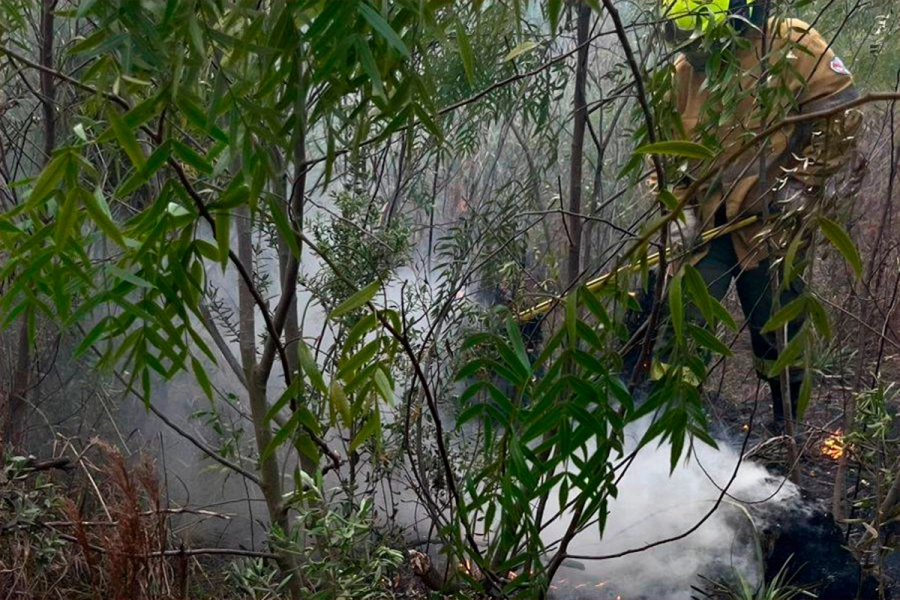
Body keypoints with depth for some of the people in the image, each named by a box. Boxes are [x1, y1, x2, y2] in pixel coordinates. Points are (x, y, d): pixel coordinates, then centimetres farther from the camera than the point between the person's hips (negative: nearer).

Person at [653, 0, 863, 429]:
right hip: (709, 217, 4)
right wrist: (680, 208, 3)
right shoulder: (685, 72, 10)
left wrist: (801, 181, -11)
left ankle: (788, 423, 23)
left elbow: (840, 112, -7)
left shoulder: (791, 46, -5)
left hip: (772, 217, -4)